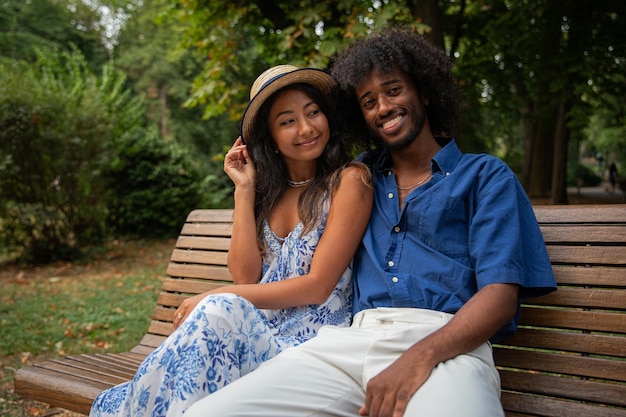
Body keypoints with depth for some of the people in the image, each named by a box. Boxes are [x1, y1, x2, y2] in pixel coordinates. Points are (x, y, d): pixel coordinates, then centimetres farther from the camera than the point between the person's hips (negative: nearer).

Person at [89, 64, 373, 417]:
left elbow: (317, 285, -11)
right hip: (255, 333, 4)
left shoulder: (349, 180, -6)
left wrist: (215, 297, -12)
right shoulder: (269, 189, 11)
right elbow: (246, 276, 1)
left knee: (219, 310, -32)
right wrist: (244, 189, -2)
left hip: (311, 341, -4)